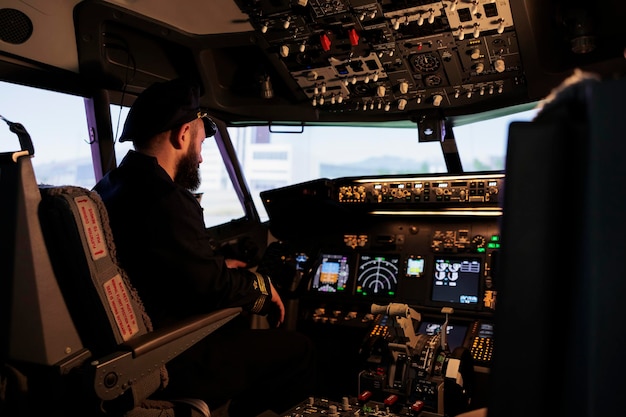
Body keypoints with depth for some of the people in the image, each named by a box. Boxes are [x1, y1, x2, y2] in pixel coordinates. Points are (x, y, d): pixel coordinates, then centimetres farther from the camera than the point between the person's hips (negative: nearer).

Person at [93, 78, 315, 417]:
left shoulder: (111, 188, 5)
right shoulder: (165, 201, -26)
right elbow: (213, 289, -22)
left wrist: (218, 268, 16)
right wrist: (263, 287, -5)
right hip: (168, 367, -10)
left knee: (244, 327, 24)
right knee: (297, 350, -3)